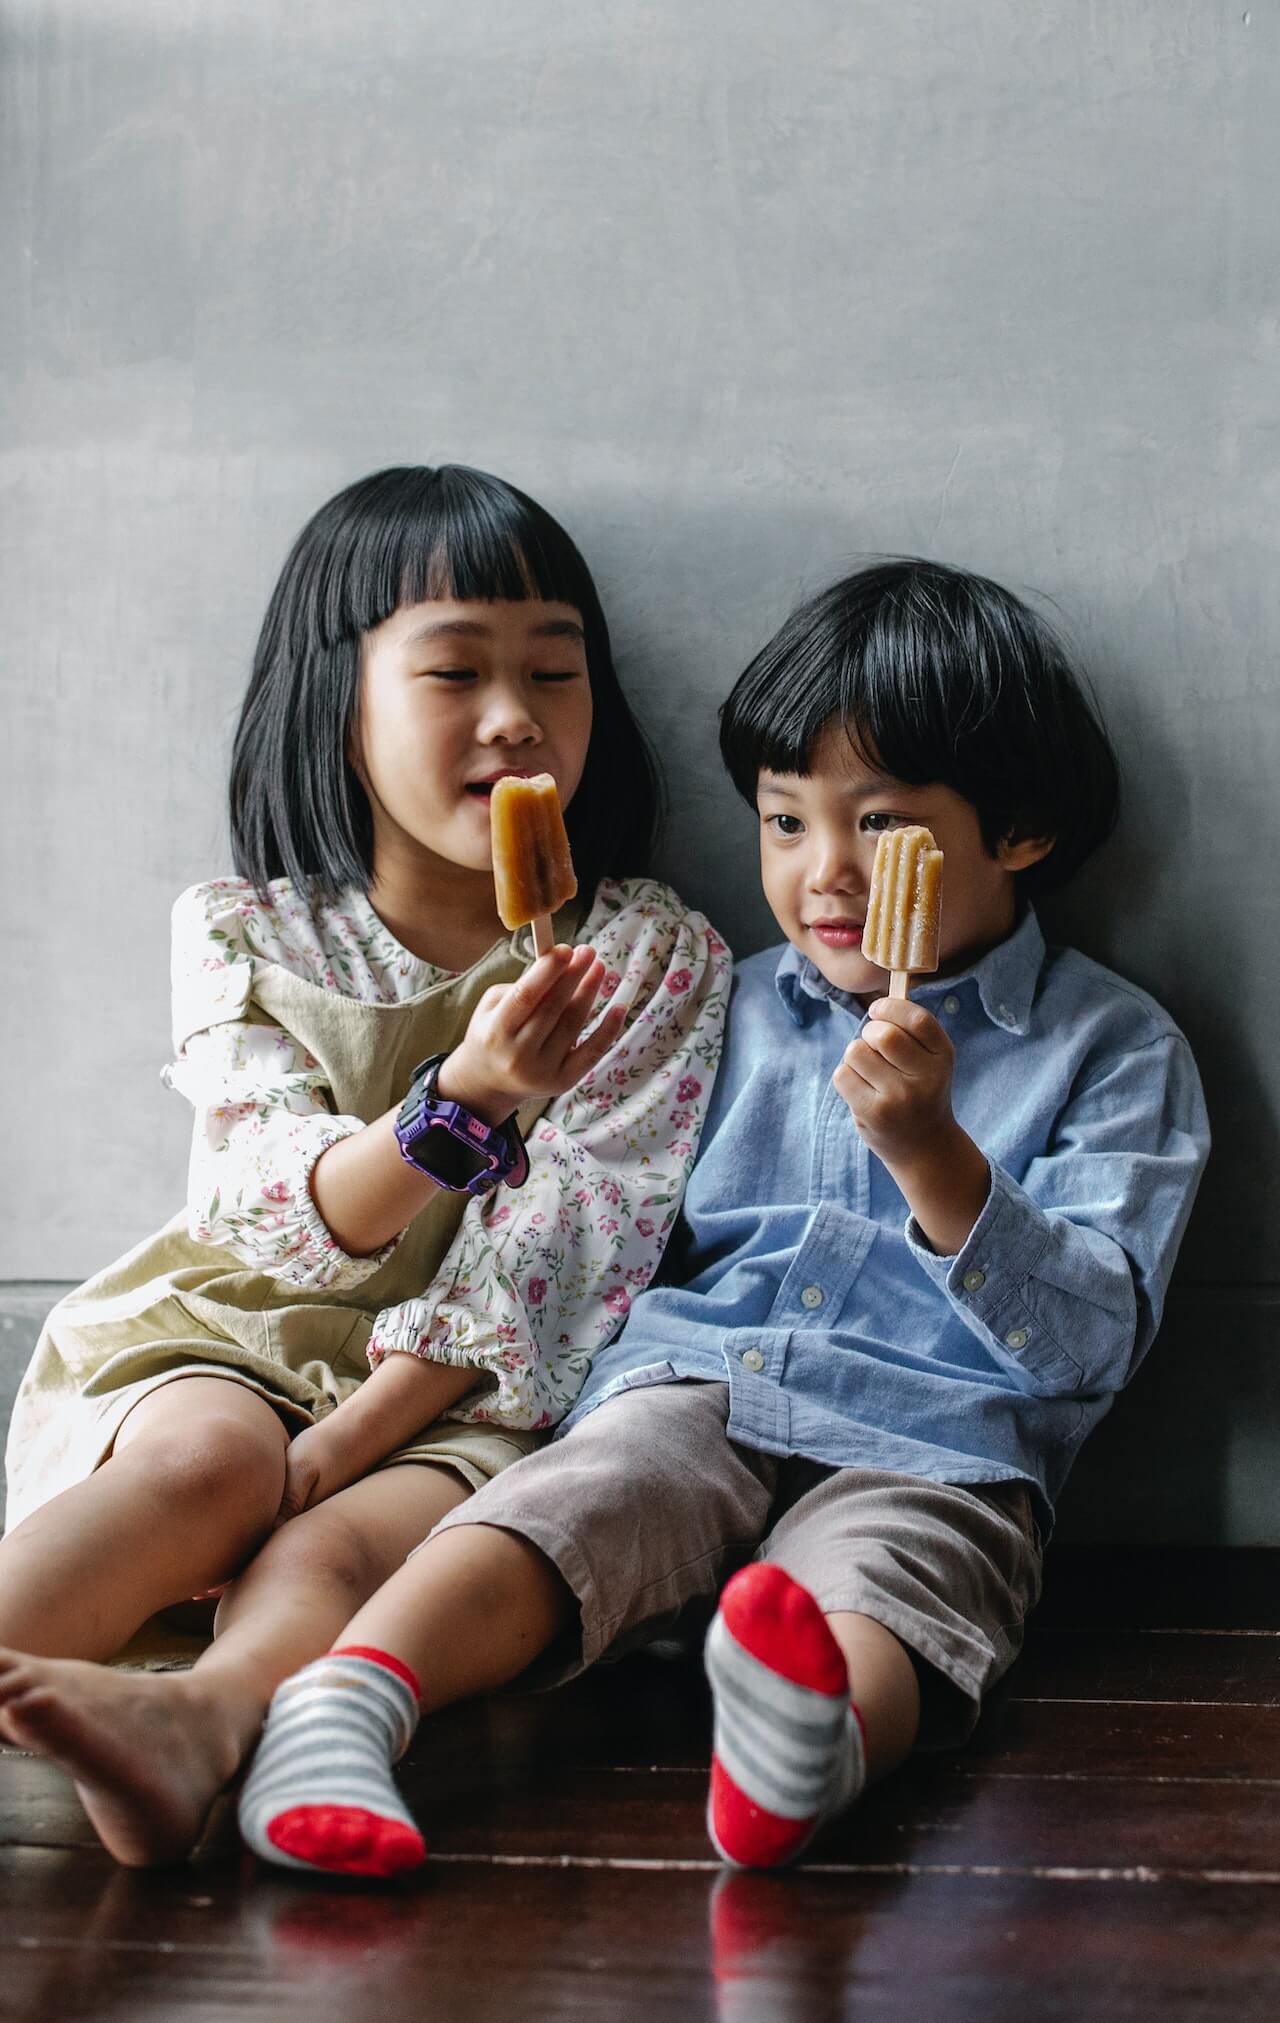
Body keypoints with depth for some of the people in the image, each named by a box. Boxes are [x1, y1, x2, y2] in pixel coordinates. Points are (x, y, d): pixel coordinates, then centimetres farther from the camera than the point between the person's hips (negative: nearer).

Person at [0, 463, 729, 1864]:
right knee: (205, 1458, -32)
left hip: (465, 1396, -1)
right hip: (232, 1342, 1)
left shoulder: (658, 961, 1)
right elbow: (279, 1213, -10)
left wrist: (336, 1447, -19)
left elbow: (558, 1259, -8)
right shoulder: (242, 934, 4)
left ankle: (199, 1719, -60)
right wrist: (465, 1102, -32)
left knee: (337, 1546, -32)